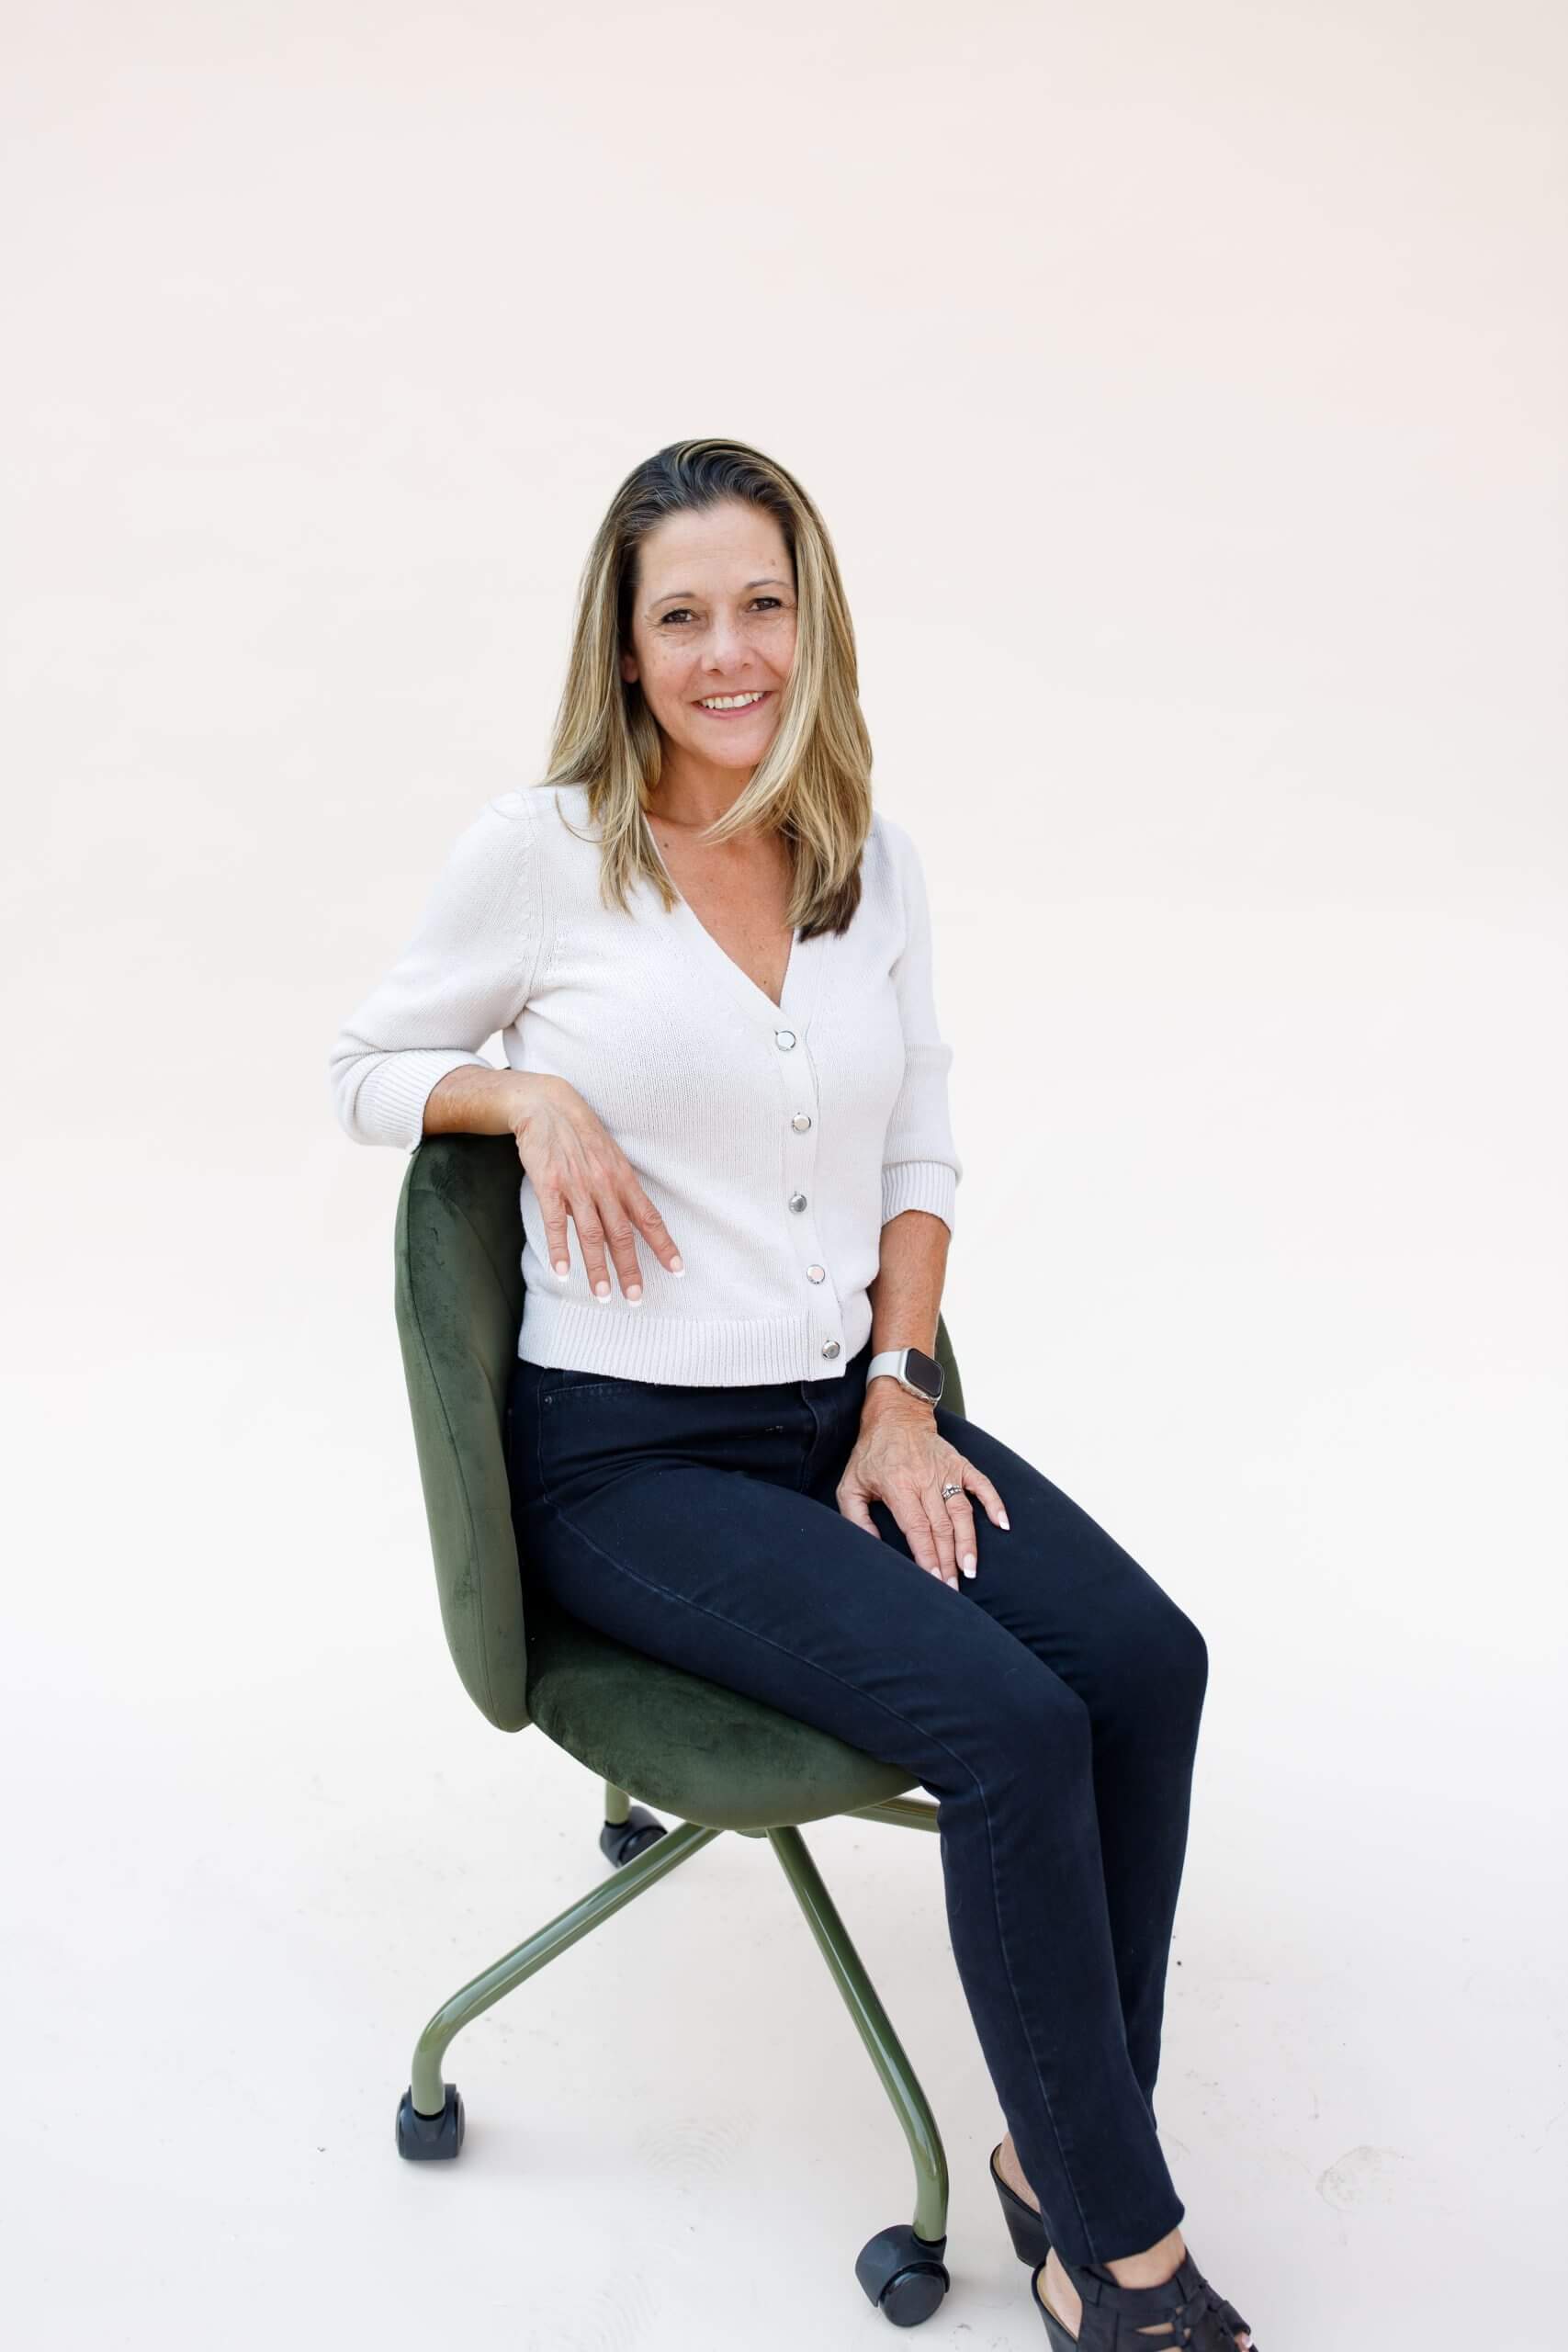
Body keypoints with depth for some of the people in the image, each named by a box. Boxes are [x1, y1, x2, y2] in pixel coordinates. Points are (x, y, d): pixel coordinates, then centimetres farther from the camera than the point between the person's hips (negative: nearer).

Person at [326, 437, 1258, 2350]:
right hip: (626, 1454, -5)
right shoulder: (541, 850, -5)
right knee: (1012, 1728, -23)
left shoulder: (870, 858, 8)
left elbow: (921, 1151, 12)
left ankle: (1058, 2161, 2)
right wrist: (532, 1094, -14)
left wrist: (901, 1388, 0)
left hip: (850, 1408, 5)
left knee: (1147, 1658, -17)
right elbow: (367, 1071, 6)